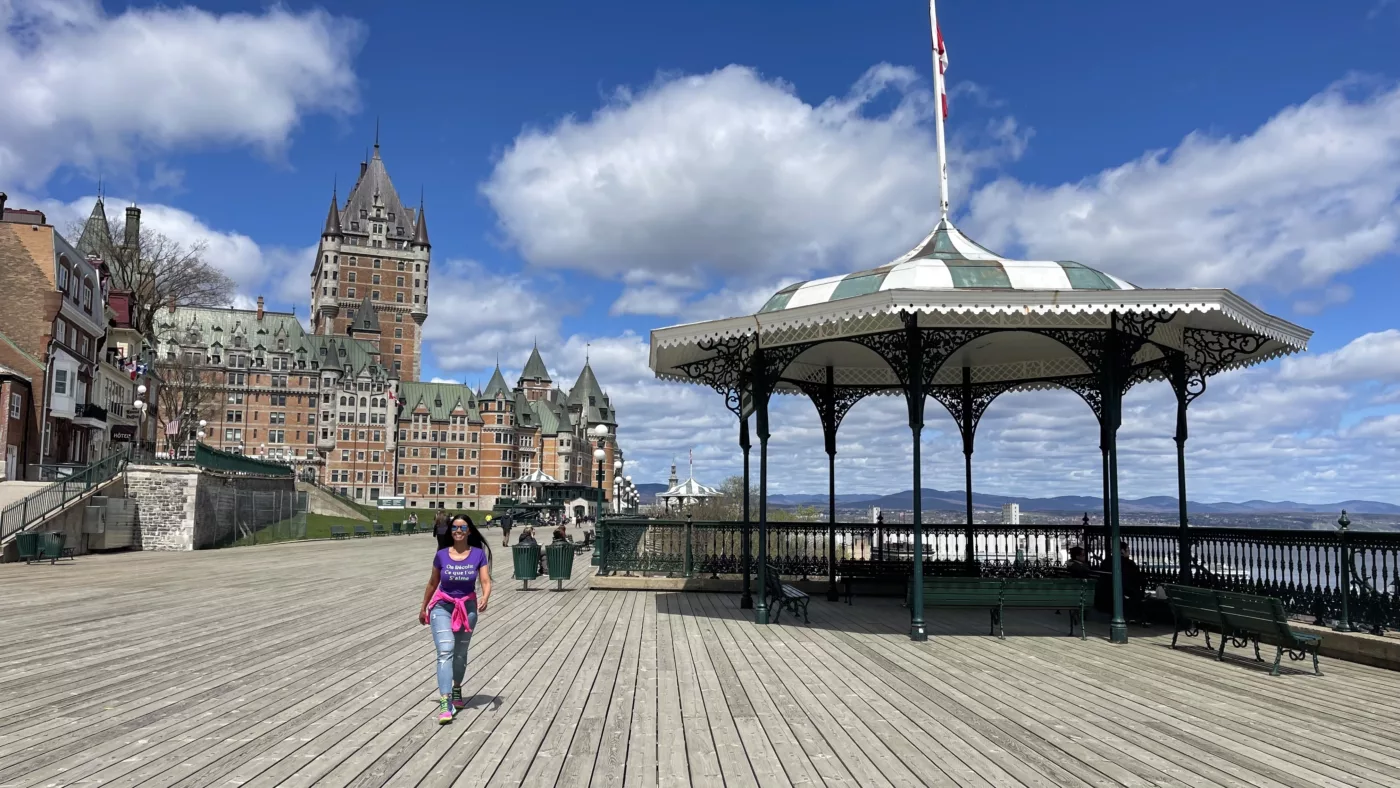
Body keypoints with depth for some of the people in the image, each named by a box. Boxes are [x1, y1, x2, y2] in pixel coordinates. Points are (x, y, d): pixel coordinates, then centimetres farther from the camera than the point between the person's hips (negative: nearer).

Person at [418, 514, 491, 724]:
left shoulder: (478, 554, -9)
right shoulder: (442, 555, -8)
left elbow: (486, 581, -14)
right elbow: (432, 583, 5)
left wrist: (485, 597, -35)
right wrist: (423, 608, 14)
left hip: (468, 608, 2)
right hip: (442, 607, -1)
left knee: (460, 653, 17)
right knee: (446, 652, -17)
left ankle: (457, 690, 42)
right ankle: (445, 703, -22)